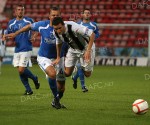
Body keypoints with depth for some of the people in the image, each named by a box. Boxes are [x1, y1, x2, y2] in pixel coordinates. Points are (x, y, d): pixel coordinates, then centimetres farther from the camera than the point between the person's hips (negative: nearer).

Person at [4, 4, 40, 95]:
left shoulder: (29, 21, 0)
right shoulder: (11, 23, 9)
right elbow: (9, 34, 13)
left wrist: (34, 36, -6)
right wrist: (6, 36, -11)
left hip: (26, 49, -5)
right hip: (17, 49, 5)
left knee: (21, 70, -13)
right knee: (20, 71, 3)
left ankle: (35, 79, 15)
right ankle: (28, 90, 16)